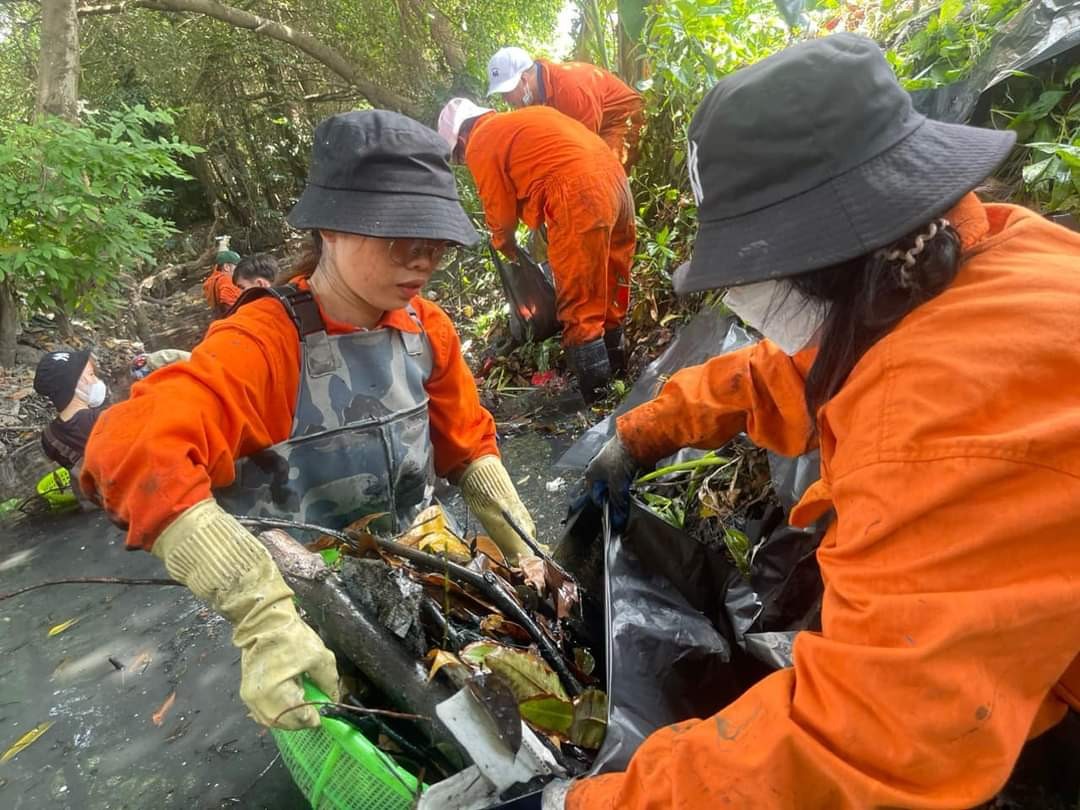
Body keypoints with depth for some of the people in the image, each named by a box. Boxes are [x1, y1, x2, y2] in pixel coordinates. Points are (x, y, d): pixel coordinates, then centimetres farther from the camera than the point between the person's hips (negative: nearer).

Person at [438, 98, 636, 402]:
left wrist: (504, 245, 25)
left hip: (579, 195, -9)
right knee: (610, 290, 19)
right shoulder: (518, 121, 28)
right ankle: (614, 368, 33)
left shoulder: (479, 145, 4)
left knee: (578, 306, -1)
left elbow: (501, 210, 7)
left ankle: (594, 393, 4)